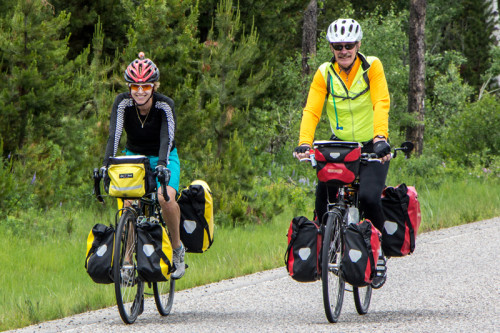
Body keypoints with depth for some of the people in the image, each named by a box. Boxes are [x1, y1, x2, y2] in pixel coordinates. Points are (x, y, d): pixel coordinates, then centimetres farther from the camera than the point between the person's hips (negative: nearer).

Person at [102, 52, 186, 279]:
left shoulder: (164, 105, -23)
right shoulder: (123, 103, -19)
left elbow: (167, 137, -36)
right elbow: (114, 134, -31)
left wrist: (162, 163, -53)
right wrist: (107, 163, -46)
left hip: (163, 158, -2)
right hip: (134, 156, 2)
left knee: (165, 198, -29)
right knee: (129, 203, -22)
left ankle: (177, 248, -8)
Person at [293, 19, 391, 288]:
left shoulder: (372, 67, -9)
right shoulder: (324, 74, -3)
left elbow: (381, 104, -21)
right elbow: (311, 111, -12)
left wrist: (380, 138, -37)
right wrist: (304, 144, -28)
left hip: (371, 147, -3)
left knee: (368, 196, -24)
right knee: (323, 193, -20)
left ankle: (379, 254, -2)